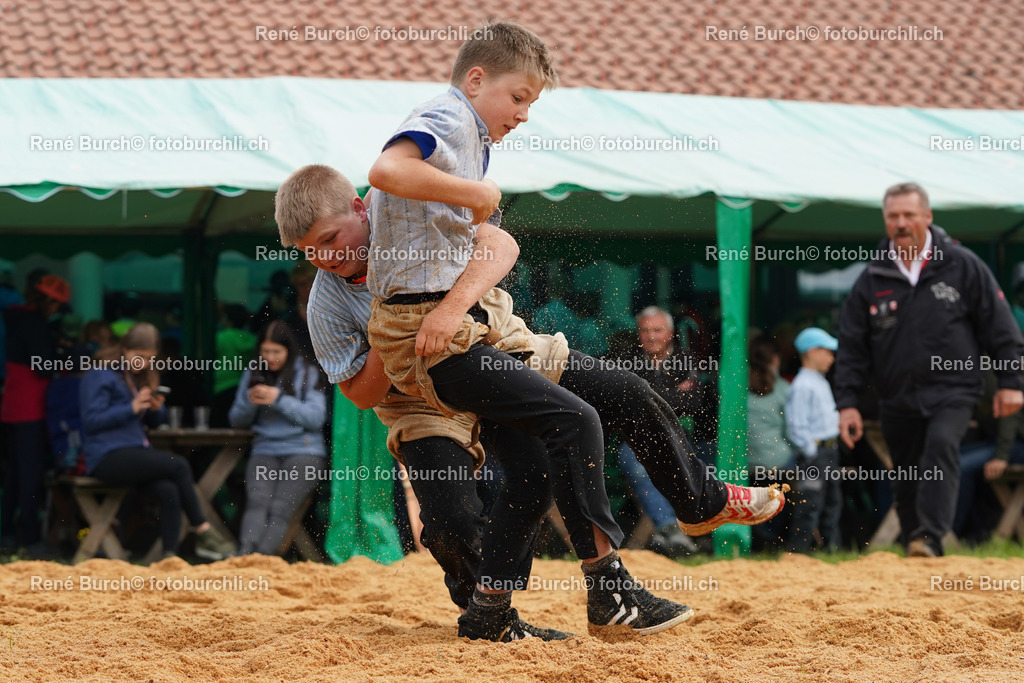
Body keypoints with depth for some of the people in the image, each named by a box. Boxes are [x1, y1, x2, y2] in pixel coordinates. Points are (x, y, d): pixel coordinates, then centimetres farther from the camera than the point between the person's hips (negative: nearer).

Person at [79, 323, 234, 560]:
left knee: (169, 492, -23)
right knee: (179, 465, -23)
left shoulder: (140, 376, 21)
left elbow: (152, 422, 23)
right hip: (108, 457, -7)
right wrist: (131, 408, -19)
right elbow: (92, 420, -13)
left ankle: (170, 556, -26)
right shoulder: (100, 376, -4)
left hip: (136, 450, 7)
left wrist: (156, 409, 0)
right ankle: (203, 533, -14)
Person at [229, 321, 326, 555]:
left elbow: (316, 418, -4)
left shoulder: (307, 374, 6)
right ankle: (244, 555, -46)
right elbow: (237, 421, 16)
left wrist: (279, 400, -11)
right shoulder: (252, 375, 16)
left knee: (280, 508, -25)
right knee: (257, 502, -27)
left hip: (303, 450, -2)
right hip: (265, 450, 2)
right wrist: (250, 402, -5)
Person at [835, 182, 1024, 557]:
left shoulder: (962, 265, 0)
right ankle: (914, 553, 22)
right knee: (906, 484, 8)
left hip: (952, 390, -3)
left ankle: (929, 538, -36)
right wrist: (847, 401, 1)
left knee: (941, 444, -29)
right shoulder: (871, 280, 5)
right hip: (897, 399, 3)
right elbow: (852, 347, 8)